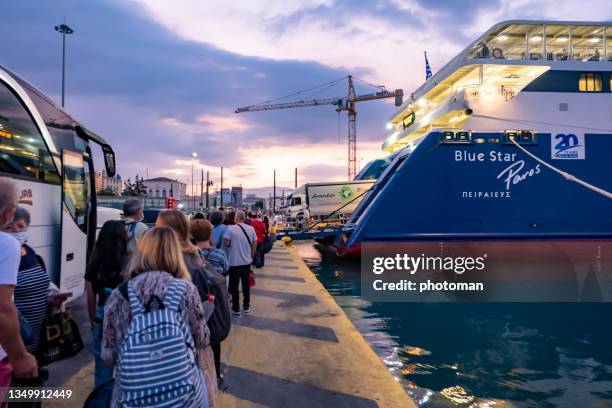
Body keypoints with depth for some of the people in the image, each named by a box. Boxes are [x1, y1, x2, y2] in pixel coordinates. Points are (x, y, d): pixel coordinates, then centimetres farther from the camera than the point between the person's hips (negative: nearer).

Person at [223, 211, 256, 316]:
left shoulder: (231, 228, -13)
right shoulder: (251, 229, -1)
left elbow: (226, 243, -15)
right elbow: (254, 244, 5)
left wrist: (231, 245, 7)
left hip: (234, 262, -4)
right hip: (247, 261, 4)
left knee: (234, 286, 7)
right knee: (246, 284, 16)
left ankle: (236, 309, 11)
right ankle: (246, 306, 24)